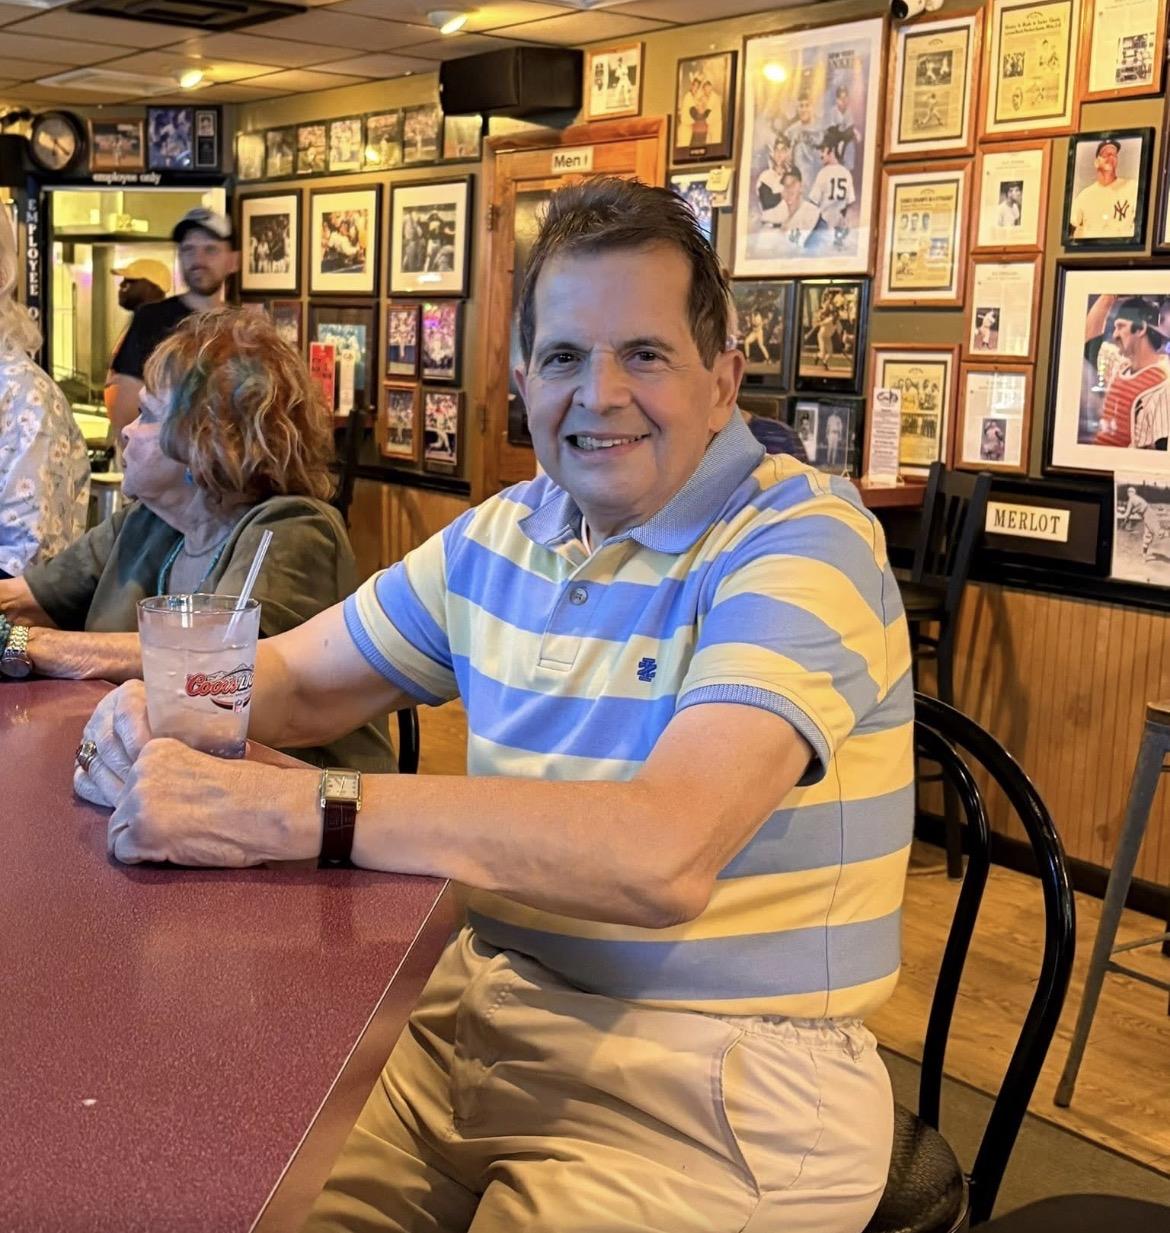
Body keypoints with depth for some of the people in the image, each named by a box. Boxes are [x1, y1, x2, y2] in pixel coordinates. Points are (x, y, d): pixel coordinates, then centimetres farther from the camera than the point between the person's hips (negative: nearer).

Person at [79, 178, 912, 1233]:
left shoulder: (800, 544, -16)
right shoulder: (508, 532, 8)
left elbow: (662, 857, -31)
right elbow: (294, 677, 17)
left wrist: (281, 811, -32)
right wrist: (159, 714, -8)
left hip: (716, 1082, -6)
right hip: (480, 1015, 6)